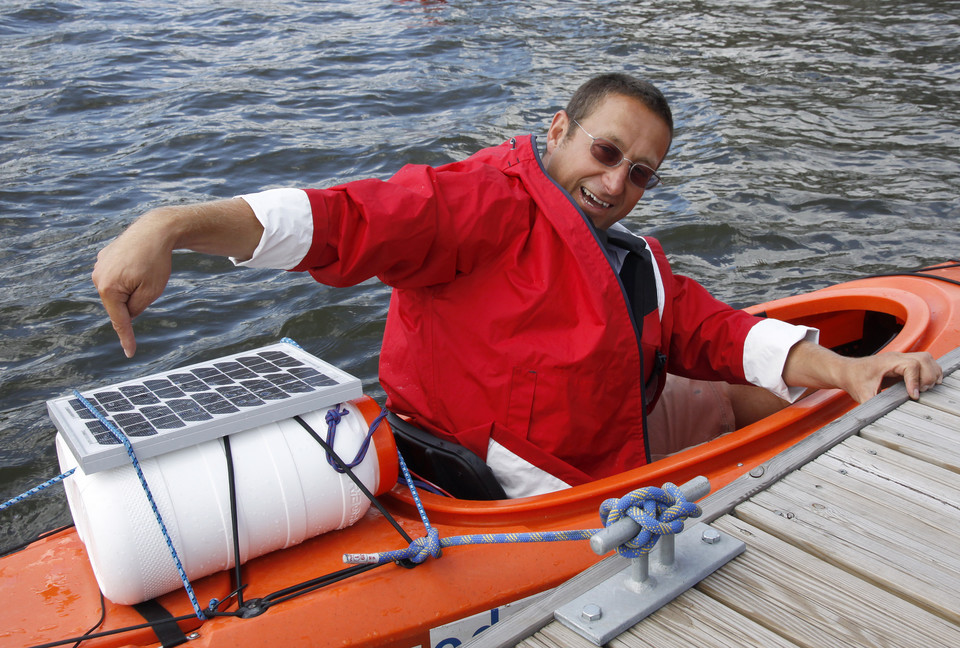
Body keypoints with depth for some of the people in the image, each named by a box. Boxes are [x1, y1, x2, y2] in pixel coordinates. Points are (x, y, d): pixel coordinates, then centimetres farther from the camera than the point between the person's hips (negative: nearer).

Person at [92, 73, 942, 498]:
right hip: (455, 486, -7)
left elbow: (717, 332, 11)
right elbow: (351, 218, -20)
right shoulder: (497, 202, -8)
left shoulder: (639, 268, 20)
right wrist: (173, 227, -31)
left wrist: (844, 371, -4)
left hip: (586, 507, 7)